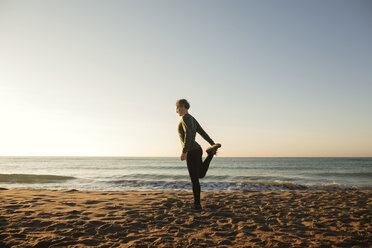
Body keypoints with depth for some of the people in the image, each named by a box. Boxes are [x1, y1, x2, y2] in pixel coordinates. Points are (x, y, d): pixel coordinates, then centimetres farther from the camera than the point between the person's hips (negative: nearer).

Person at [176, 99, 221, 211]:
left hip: (191, 152, -9)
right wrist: (212, 143, 23)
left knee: (194, 179, 2)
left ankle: (197, 204, 12)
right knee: (201, 175, 26)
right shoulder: (192, 119, 14)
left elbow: (188, 135, -29)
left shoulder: (185, 118, -16)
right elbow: (203, 132, 18)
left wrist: (184, 152, -33)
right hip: (197, 150, 9)